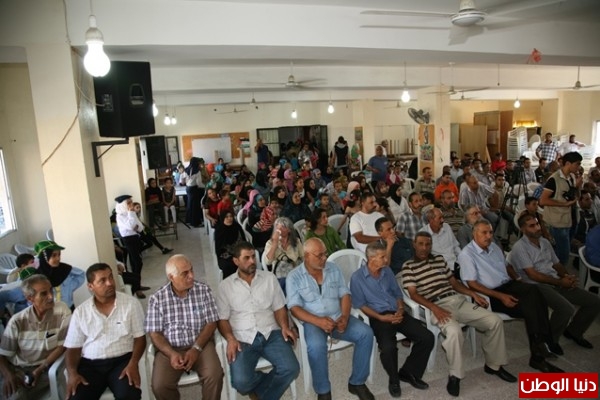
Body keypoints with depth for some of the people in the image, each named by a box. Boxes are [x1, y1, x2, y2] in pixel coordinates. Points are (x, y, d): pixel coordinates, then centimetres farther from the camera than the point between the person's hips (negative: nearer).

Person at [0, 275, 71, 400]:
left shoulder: (62, 311, -10)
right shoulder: (17, 321, -3)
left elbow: (62, 346, -8)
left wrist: (40, 370, -14)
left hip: (46, 368, -2)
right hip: (17, 369, 2)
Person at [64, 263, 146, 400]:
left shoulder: (131, 303, -1)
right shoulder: (80, 311, 5)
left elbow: (139, 337, 0)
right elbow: (73, 347, 9)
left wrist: (133, 364, -15)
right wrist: (72, 373, -8)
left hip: (122, 360, -2)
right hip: (90, 364, 2)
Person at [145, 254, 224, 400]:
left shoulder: (203, 290, -3)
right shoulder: (157, 298, -3)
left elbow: (211, 323, -2)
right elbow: (155, 333, -2)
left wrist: (196, 349, -15)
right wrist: (171, 354, -18)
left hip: (200, 345, 0)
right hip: (170, 349, 0)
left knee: (214, 375, -25)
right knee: (160, 385, -23)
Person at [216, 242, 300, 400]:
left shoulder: (269, 278, 9)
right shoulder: (225, 286, 5)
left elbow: (279, 308, 10)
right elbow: (222, 319, 4)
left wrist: (284, 326, -8)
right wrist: (230, 339, -14)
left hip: (271, 334, 2)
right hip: (243, 339, -1)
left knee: (291, 369, -21)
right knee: (241, 382, -25)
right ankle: (270, 384, 9)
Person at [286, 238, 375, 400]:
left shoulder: (334, 269, 6)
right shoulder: (294, 277, -5)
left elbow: (345, 295, 6)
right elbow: (294, 307, -10)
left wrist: (344, 317, -14)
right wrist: (318, 321, -24)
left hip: (338, 317, 4)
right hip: (313, 322, -4)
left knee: (366, 333, -18)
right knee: (316, 346, -35)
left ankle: (357, 382, 1)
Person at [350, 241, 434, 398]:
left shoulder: (387, 271, 11)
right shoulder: (357, 277, -7)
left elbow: (397, 293, 17)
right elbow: (360, 304, -6)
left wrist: (401, 310, -2)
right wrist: (381, 317, -15)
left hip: (397, 313, 6)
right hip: (378, 317, -6)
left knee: (427, 337, -11)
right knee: (388, 347, -32)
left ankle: (408, 372, 10)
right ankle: (394, 379, 1)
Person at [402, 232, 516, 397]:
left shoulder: (440, 259, 19)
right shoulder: (408, 266, 1)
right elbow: (413, 294, -7)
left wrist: (473, 294, 7)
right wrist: (434, 308, -21)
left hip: (459, 300, 7)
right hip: (438, 306, -6)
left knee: (495, 321, -6)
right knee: (454, 331, -36)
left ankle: (493, 365, 14)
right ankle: (455, 375, -13)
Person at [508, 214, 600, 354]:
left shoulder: (545, 242, 15)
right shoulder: (519, 247, -10)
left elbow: (556, 264, 21)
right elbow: (533, 275, -15)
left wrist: (567, 276, -1)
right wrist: (560, 282, -12)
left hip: (557, 283, 8)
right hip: (537, 286, -8)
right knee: (567, 309, -31)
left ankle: (573, 331, 22)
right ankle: (550, 339, -4)